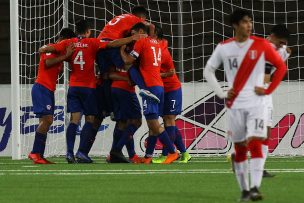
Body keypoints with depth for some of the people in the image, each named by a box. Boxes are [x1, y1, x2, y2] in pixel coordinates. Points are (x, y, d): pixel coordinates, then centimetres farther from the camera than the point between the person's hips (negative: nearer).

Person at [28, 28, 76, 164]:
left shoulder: (61, 52, 20)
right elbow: (47, 62, -24)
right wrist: (65, 56, -23)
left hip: (49, 90, 10)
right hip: (41, 88, -10)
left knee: (46, 122, 5)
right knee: (47, 119, -18)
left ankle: (38, 154, 2)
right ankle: (35, 153, -21)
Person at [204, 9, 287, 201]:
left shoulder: (261, 45, -2)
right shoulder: (223, 48, 2)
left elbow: (281, 66, 5)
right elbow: (208, 70, 13)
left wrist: (268, 90, -3)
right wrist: (222, 93, 3)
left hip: (256, 104, -2)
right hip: (235, 105, 2)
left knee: (255, 144, -15)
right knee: (240, 148, 5)